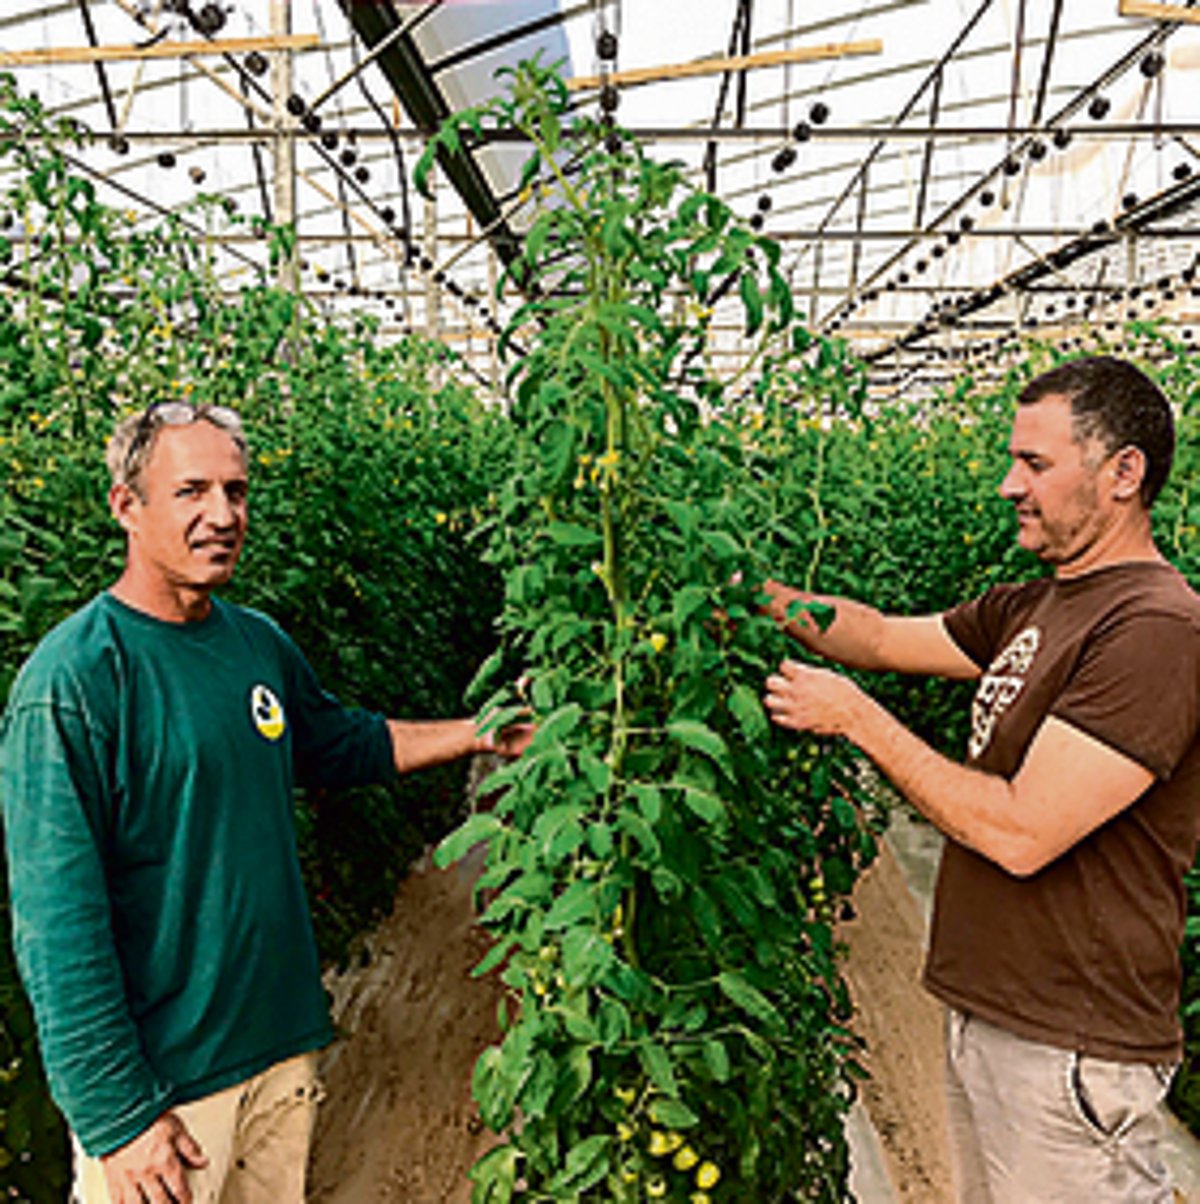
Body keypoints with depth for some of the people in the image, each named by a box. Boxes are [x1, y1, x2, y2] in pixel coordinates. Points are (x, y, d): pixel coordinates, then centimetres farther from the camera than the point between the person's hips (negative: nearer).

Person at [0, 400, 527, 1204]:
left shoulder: (260, 643, 1)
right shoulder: (72, 680, -19)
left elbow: (343, 743, 17)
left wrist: (476, 734, 8)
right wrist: (116, 1113, -18)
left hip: (284, 1039, 6)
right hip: (157, 1077, -6)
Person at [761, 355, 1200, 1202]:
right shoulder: (1033, 607, 7)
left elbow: (1021, 834, -26)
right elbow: (885, 637, 12)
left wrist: (856, 716, -19)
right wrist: (761, 593, 0)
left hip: (1068, 1050, -8)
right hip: (986, 1009, 9)